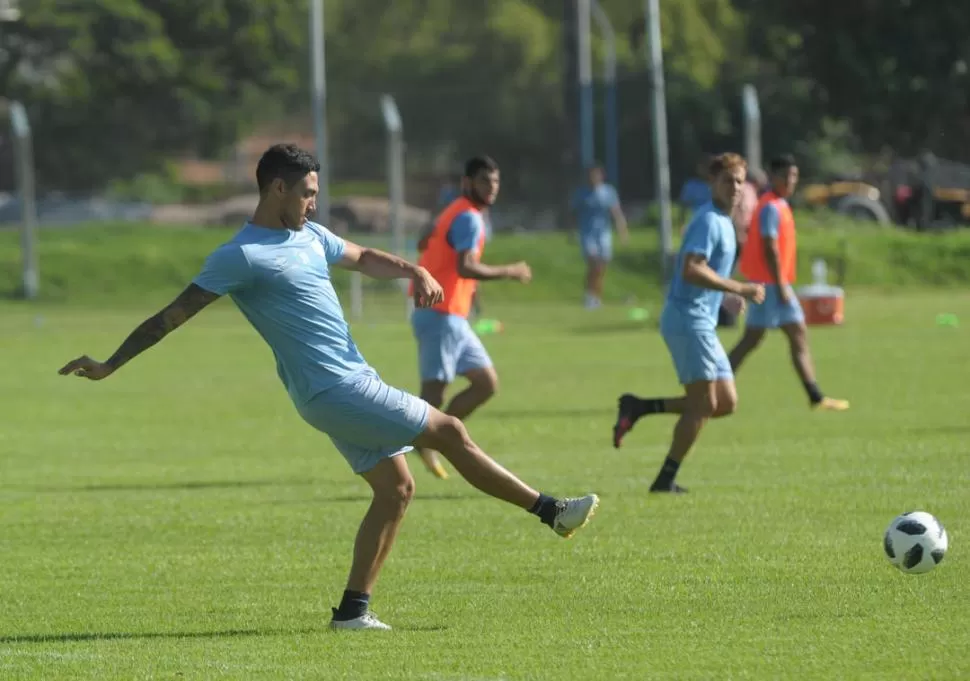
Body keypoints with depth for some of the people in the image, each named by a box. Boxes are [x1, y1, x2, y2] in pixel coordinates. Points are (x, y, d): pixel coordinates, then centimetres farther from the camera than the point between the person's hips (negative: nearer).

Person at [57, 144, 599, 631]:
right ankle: (551, 511, 5)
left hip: (352, 385, 9)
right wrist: (109, 366, -14)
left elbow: (363, 258, 29)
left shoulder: (309, 236, 13)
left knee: (395, 488, 6)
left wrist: (413, 270, 8)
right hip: (336, 390, -9)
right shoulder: (240, 257, -13)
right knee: (450, 432, -5)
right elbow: (173, 315, -12)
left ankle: (353, 609, 7)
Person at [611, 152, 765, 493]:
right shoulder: (709, 221, -14)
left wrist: (726, 295, 15)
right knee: (703, 404, -8)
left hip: (702, 323, 10)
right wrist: (739, 289, -23)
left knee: (726, 403, 8)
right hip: (689, 320, -10)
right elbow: (692, 270, -25)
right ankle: (665, 480, -2)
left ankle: (638, 407, 12)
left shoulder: (722, 222, 18)